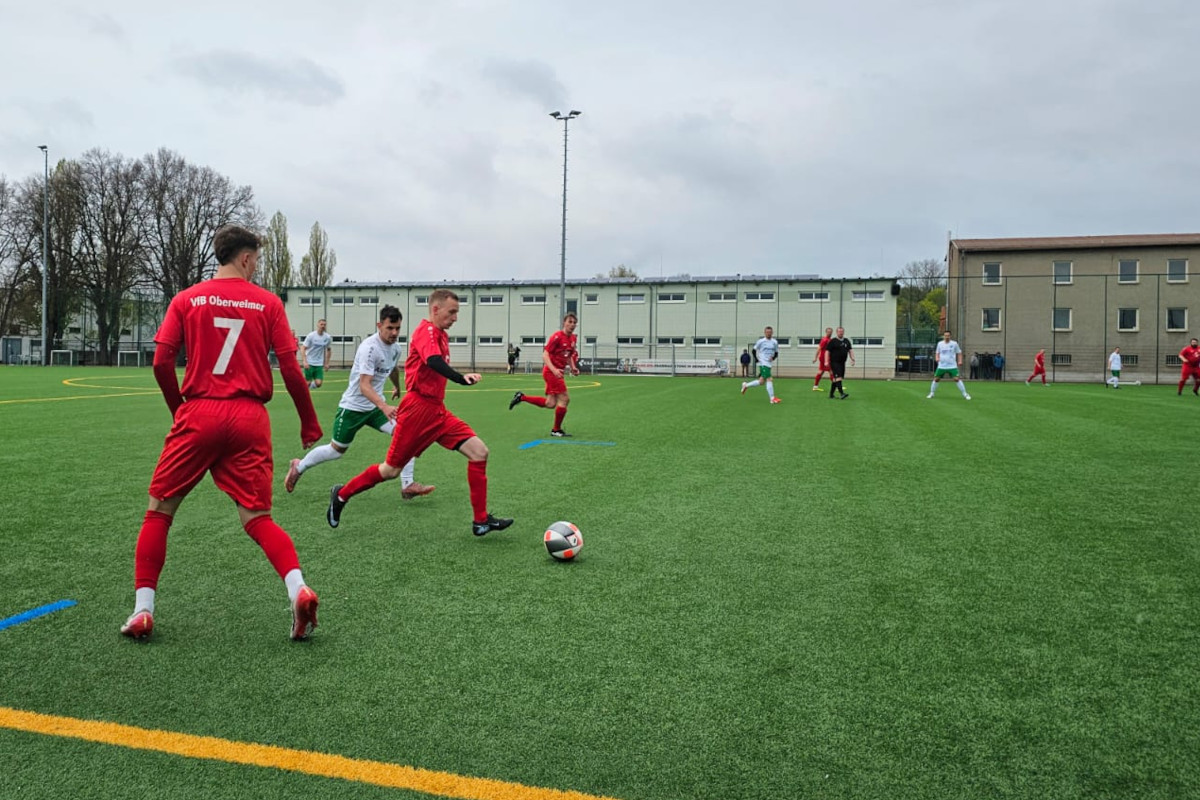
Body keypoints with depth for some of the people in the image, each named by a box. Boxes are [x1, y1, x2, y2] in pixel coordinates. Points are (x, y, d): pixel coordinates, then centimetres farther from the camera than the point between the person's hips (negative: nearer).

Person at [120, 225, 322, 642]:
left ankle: (142, 609, 12)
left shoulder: (186, 299, 6)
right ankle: (298, 589, -16)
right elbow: (290, 369, 0)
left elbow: (162, 362, 0)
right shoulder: (268, 302, 4)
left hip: (198, 415, 0)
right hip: (250, 420, 0)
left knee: (159, 510, 15)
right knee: (257, 519, 5)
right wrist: (310, 424, 9)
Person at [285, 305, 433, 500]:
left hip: (376, 405, 6)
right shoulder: (369, 347, -26)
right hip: (353, 406, -6)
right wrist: (384, 407, -47)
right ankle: (298, 467, 37)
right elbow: (364, 386, -34)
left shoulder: (395, 345, -2)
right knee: (336, 450, 9)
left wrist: (397, 387, 39)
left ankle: (407, 485, -12)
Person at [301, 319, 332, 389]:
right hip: (309, 363, -3)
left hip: (319, 364, 3)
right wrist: (305, 361, -20)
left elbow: (328, 350, 17)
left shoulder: (328, 338, 3)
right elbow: (303, 348, -9)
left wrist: (327, 363, 13)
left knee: (318, 384, -8)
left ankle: (311, 385, 24)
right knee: (308, 382, -4)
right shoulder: (311, 336, -8)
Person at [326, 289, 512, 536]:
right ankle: (342, 494, 28)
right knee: (391, 470, 3)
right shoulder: (427, 330, -14)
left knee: (479, 452, -5)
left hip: (437, 410, 8)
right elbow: (433, 361, -34)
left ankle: (481, 520, -1)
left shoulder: (440, 334, 14)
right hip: (419, 408, -8)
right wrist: (462, 378, -49)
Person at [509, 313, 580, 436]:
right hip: (551, 371, -8)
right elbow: (545, 354, -18)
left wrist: (573, 367, 8)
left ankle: (521, 397, 17)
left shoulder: (573, 338, 10)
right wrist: (554, 370, -30)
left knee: (550, 404, 6)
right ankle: (556, 430, 7)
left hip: (558, 372, 8)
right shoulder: (557, 336, -15)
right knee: (564, 398, -7)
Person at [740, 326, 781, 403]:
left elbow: (776, 353, 16)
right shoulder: (761, 341, -3)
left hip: (769, 364, 6)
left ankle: (746, 385, 25)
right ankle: (772, 398, -13)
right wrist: (757, 359, -4)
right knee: (769, 379, -14)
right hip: (763, 364, -6)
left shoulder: (775, 342, 9)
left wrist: (773, 358, -4)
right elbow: (754, 350, 4)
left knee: (761, 381, 6)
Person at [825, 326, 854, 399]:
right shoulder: (833, 341, -4)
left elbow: (850, 350, 17)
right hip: (834, 362, -6)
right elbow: (827, 351, -6)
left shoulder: (847, 341, 14)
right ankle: (841, 393, -25)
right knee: (838, 377, -17)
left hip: (842, 363, 6)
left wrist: (852, 359, 3)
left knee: (835, 379, 10)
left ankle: (831, 395, 17)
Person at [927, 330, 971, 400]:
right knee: (936, 379, 1)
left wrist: (960, 361, -7)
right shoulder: (940, 343, 4)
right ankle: (931, 394, 16)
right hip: (941, 366, 2)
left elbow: (959, 353, 7)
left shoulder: (954, 343, -1)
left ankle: (965, 394, -4)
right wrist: (937, 358, -6)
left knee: (957, 379, -12)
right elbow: (938, 353, 15)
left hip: (952, 366, -2)